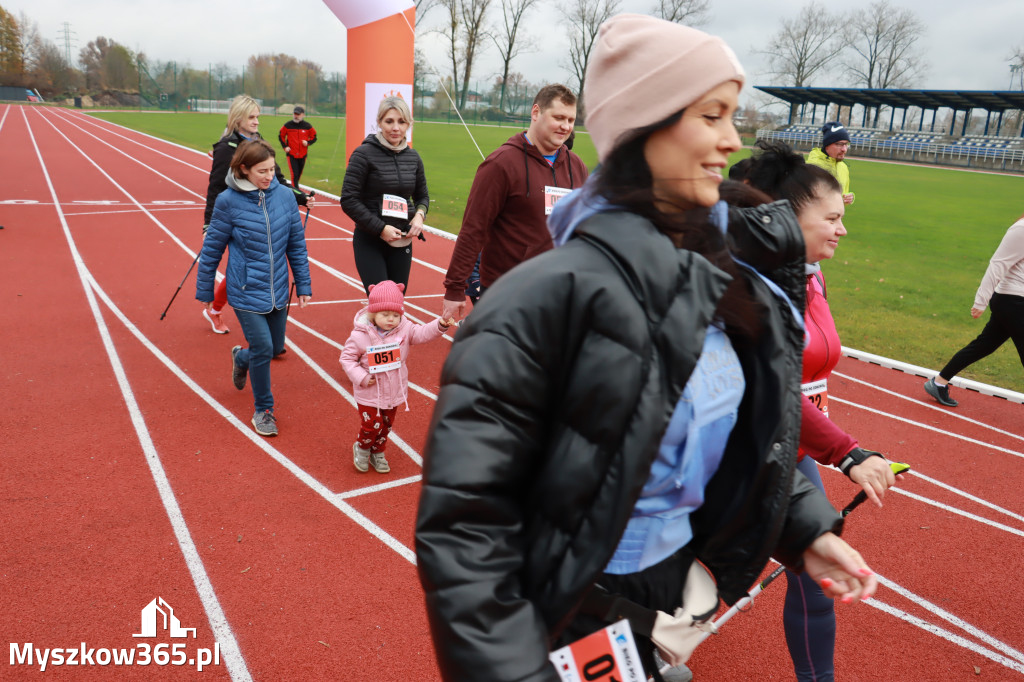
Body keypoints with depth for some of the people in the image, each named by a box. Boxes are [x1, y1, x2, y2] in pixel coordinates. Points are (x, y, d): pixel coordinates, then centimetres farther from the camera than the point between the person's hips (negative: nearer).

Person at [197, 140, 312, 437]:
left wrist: (303, 285, 5)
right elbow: (212, 249, -3)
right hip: (246, 292, -4)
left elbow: (297, 243, 4)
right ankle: (263, 410, 16)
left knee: (275, 348, 14)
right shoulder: (228, 201, -12)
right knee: (263, 348, -7)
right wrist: (205, 291, 3)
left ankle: (241, 357, 50)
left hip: (277, 291, 4)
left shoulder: (284, 195, -4)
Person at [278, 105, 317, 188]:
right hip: (291, 154, -2)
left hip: (303, 155, 2)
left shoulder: (307, 126, 0)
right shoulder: (288, 125, -2)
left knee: (299, 174, 12)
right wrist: (285, 146, -3)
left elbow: (314, 137, 10)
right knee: (294, 174, -11)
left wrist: (308, 142, -10)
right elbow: (281, 136, 10)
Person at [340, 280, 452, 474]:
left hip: (393, 392, 4)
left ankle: (377, 453, 44)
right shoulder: (360, 335, -18)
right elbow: (347, 357, -9)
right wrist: (361, 377, -19)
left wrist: (441, 325, -39)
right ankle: (361, 448, 34)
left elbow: (423, 333, -21)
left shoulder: (404, 329, -10)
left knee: (387, 425, 18)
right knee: (372, 425, 1)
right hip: (369, 393, -4)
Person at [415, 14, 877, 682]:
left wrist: (805, 527, 1)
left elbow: (752, 434, 11)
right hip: (568, 618, -6)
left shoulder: (717, 277, -3)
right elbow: (462, 514, -27)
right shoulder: (556, 292, -28)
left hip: (677, 579, 7)